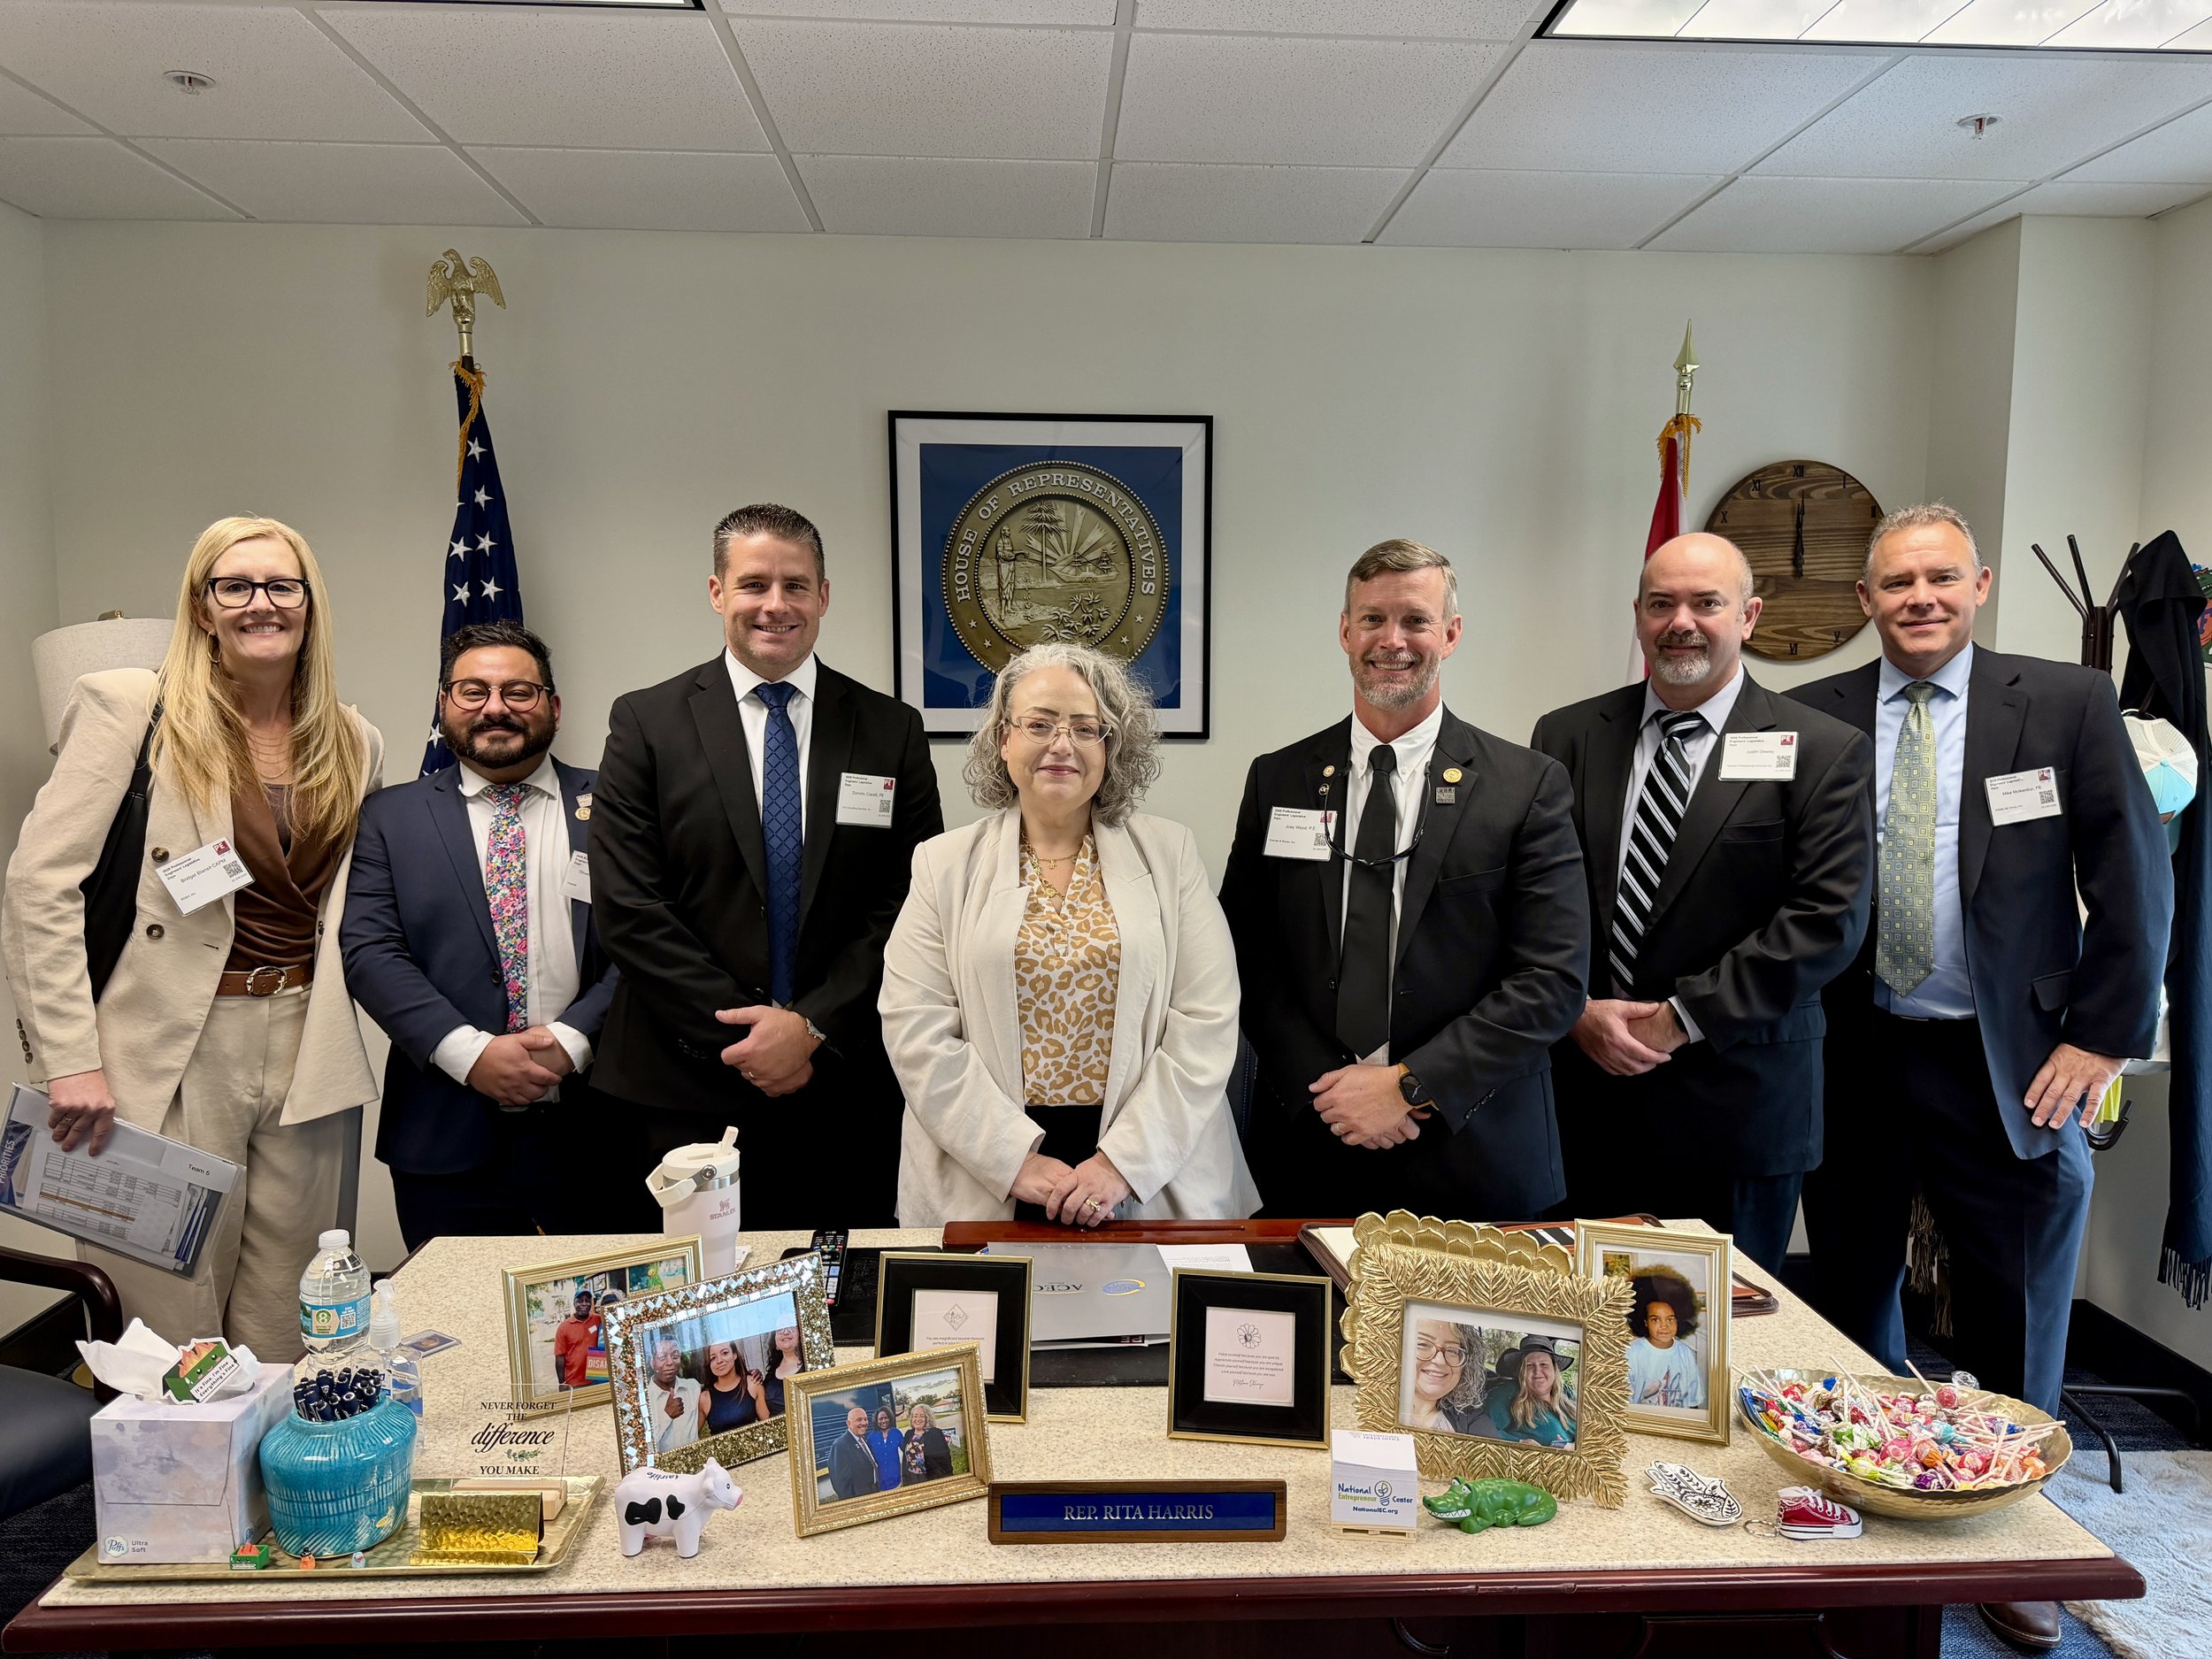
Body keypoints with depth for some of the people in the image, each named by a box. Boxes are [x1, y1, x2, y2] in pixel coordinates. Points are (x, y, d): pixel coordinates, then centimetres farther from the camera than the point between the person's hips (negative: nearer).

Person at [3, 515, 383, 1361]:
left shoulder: (354, 742, 9)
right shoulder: (128, 708, -4)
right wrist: (70, 1061, -14)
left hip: (306, 1054, 4)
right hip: (173, 1058, -4)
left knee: (283, 1335, 11)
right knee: (174, 1321, 5)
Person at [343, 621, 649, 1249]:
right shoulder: (389, 817, 9)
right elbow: (370, 951, -1)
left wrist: (571, 1042, -14)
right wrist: (470, 1052, -13)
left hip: (597, 1133, 0)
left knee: (604, 1299, 6)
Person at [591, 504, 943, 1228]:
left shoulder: (892, 730, 5)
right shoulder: (646, 723, 1)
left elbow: (909, 905, 1)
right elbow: (628, 905, -5)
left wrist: (814, 1026, -10)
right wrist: (739, 1033, -11)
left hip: (845, 1090, 1)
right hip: (687, 1090, -1)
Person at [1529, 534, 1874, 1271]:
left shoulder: (1823, 752, -1)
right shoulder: (1567, 738, 7)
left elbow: (1830, 918, -9)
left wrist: (1683, 1016, -12)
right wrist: (1576, 1011, -10)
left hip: (1737, 1108, -2)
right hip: (1585, 1105, 2)